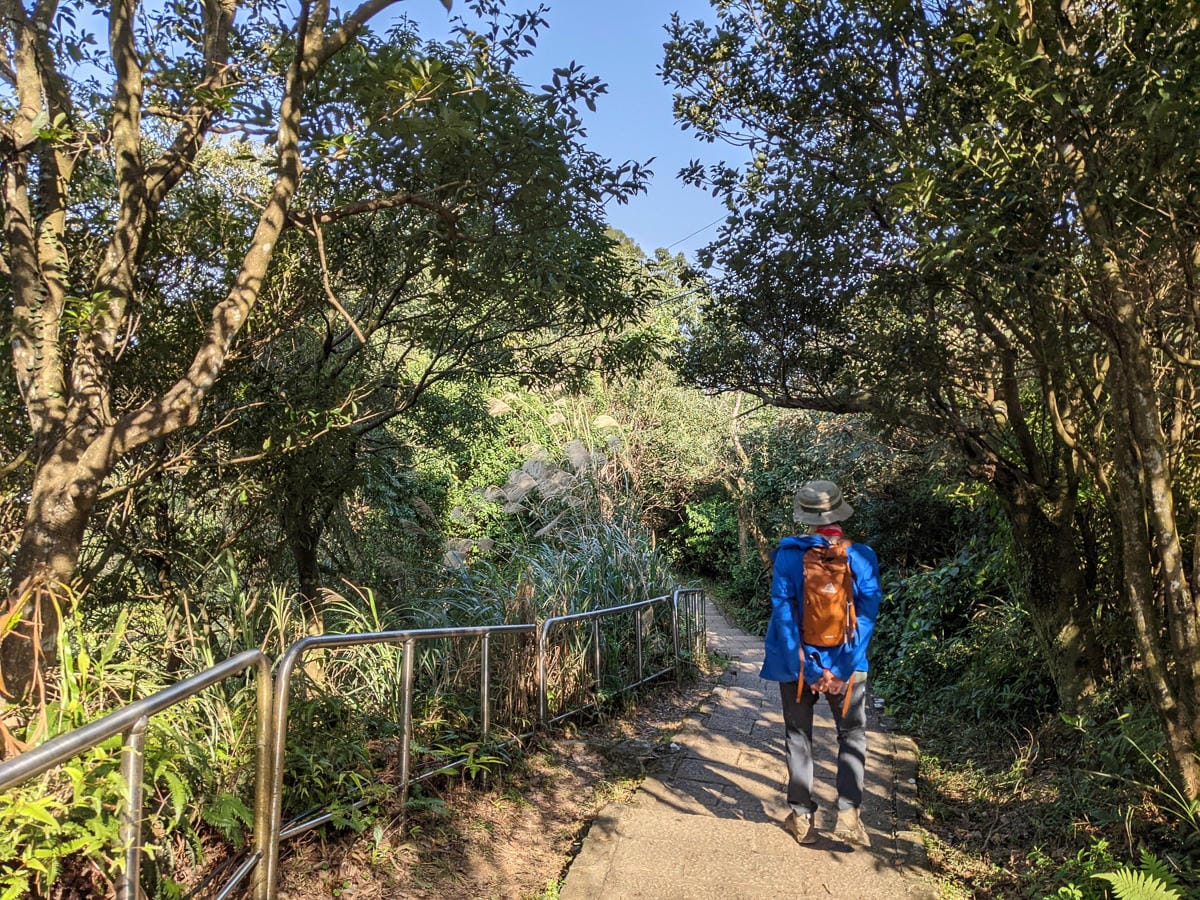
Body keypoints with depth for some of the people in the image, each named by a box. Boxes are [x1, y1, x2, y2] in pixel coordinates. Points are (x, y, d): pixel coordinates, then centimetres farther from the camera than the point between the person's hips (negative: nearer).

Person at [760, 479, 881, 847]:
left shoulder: (789, 554, -11)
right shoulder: (861, 556, -9)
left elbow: (783, 611, -12)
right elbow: (868, 612, -10)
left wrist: (804, 668, -9)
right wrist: (841, 669, -10)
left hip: (798, 662, 0)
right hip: (846, 663, 0)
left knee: (798, 736, 14)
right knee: (852, 735, 16)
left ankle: (803, 817, 20)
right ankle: (848, 813, 6)